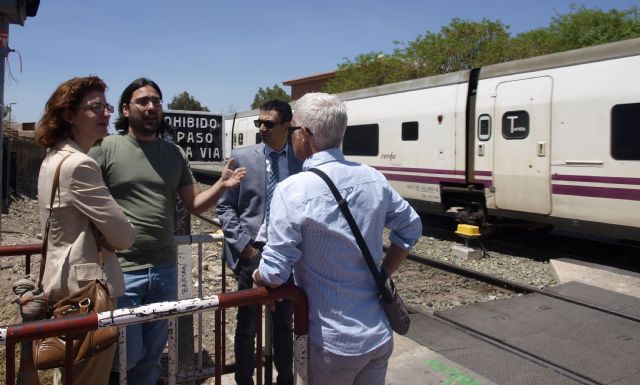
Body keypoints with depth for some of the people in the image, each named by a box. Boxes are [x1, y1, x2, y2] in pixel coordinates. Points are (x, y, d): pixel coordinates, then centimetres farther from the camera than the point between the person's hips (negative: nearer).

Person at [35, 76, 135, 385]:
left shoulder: (54, 157, 10)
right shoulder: (79, 165, -21)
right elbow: (123, 236, -18)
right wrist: (121, 231, 2)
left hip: (64, 280, 10)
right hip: (87, 286, -10)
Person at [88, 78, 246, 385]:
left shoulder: (175, 154, 8)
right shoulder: (104, 148, -5)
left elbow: (194, 204, 9)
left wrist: (221, 185, -9)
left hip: (165, 271, 4)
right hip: (121, 271, -4)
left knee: (151, 359, 16)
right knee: (128, 354, 3)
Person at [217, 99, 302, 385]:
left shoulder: (303, 159, 0)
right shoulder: (242, 157, -1)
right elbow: (225, 207, 1)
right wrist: (243, 244, -9)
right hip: (251, 251, -1)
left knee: (285, 323, 15)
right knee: (246, 324, 12)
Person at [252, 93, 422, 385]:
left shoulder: (292, 191, -19)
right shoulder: (372, 178, -3)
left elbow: (275, 273, -17)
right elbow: (411, 228, 9)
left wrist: (257, 277, 5)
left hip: (333, 342, -4)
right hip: (380, 335, 5)